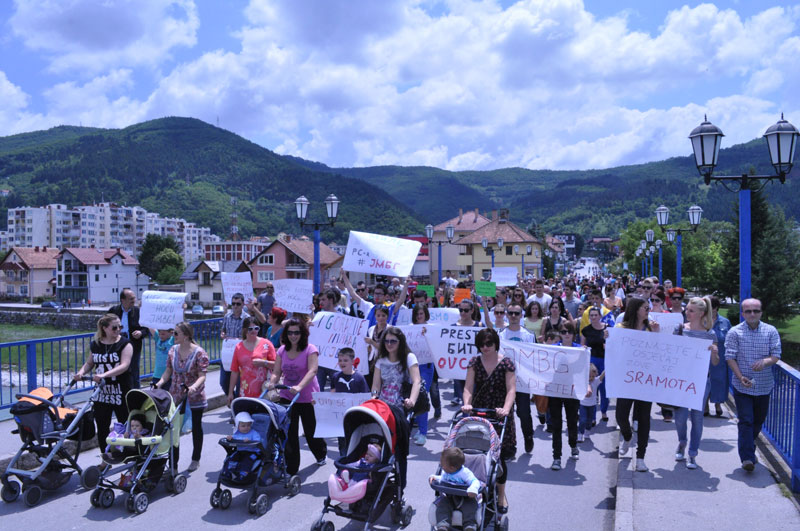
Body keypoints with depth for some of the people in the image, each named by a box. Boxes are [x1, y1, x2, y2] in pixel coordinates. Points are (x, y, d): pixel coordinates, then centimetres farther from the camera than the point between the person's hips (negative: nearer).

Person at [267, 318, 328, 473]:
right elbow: (276, 372, 1)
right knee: (288, 433, -1)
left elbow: (312, 371, -24)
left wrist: (299, 386, -39)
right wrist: (272, 382, -21)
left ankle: (321, 453, 43)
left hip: (307, 398, -3)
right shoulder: (282, 350, 4)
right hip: (287, 397, 3)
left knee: (311, 431, 12)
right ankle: (290, 468, 9)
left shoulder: (310, 349, -11)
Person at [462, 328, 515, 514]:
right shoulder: (475, 362, 3)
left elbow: (511, 389, -13)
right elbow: (468, 387, -4)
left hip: (499, 415, -2)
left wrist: (506, 408, -28)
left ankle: (501, 495, 21)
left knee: (499, 456, 3)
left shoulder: (506, 363, -5)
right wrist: (467, 403, -22)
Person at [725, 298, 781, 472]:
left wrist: (765, 361, -25)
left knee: (758, 420, 15)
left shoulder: (771, 331, 0)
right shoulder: (734, 332, -5)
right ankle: (747, 458, -6)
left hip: (764, 386, 3)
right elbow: (730, 358, -7)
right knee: (745, 421, -6)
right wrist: (741, 377, -18)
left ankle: (748, 449, 36)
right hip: (742, 386, -3)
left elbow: (776, 355, -3)